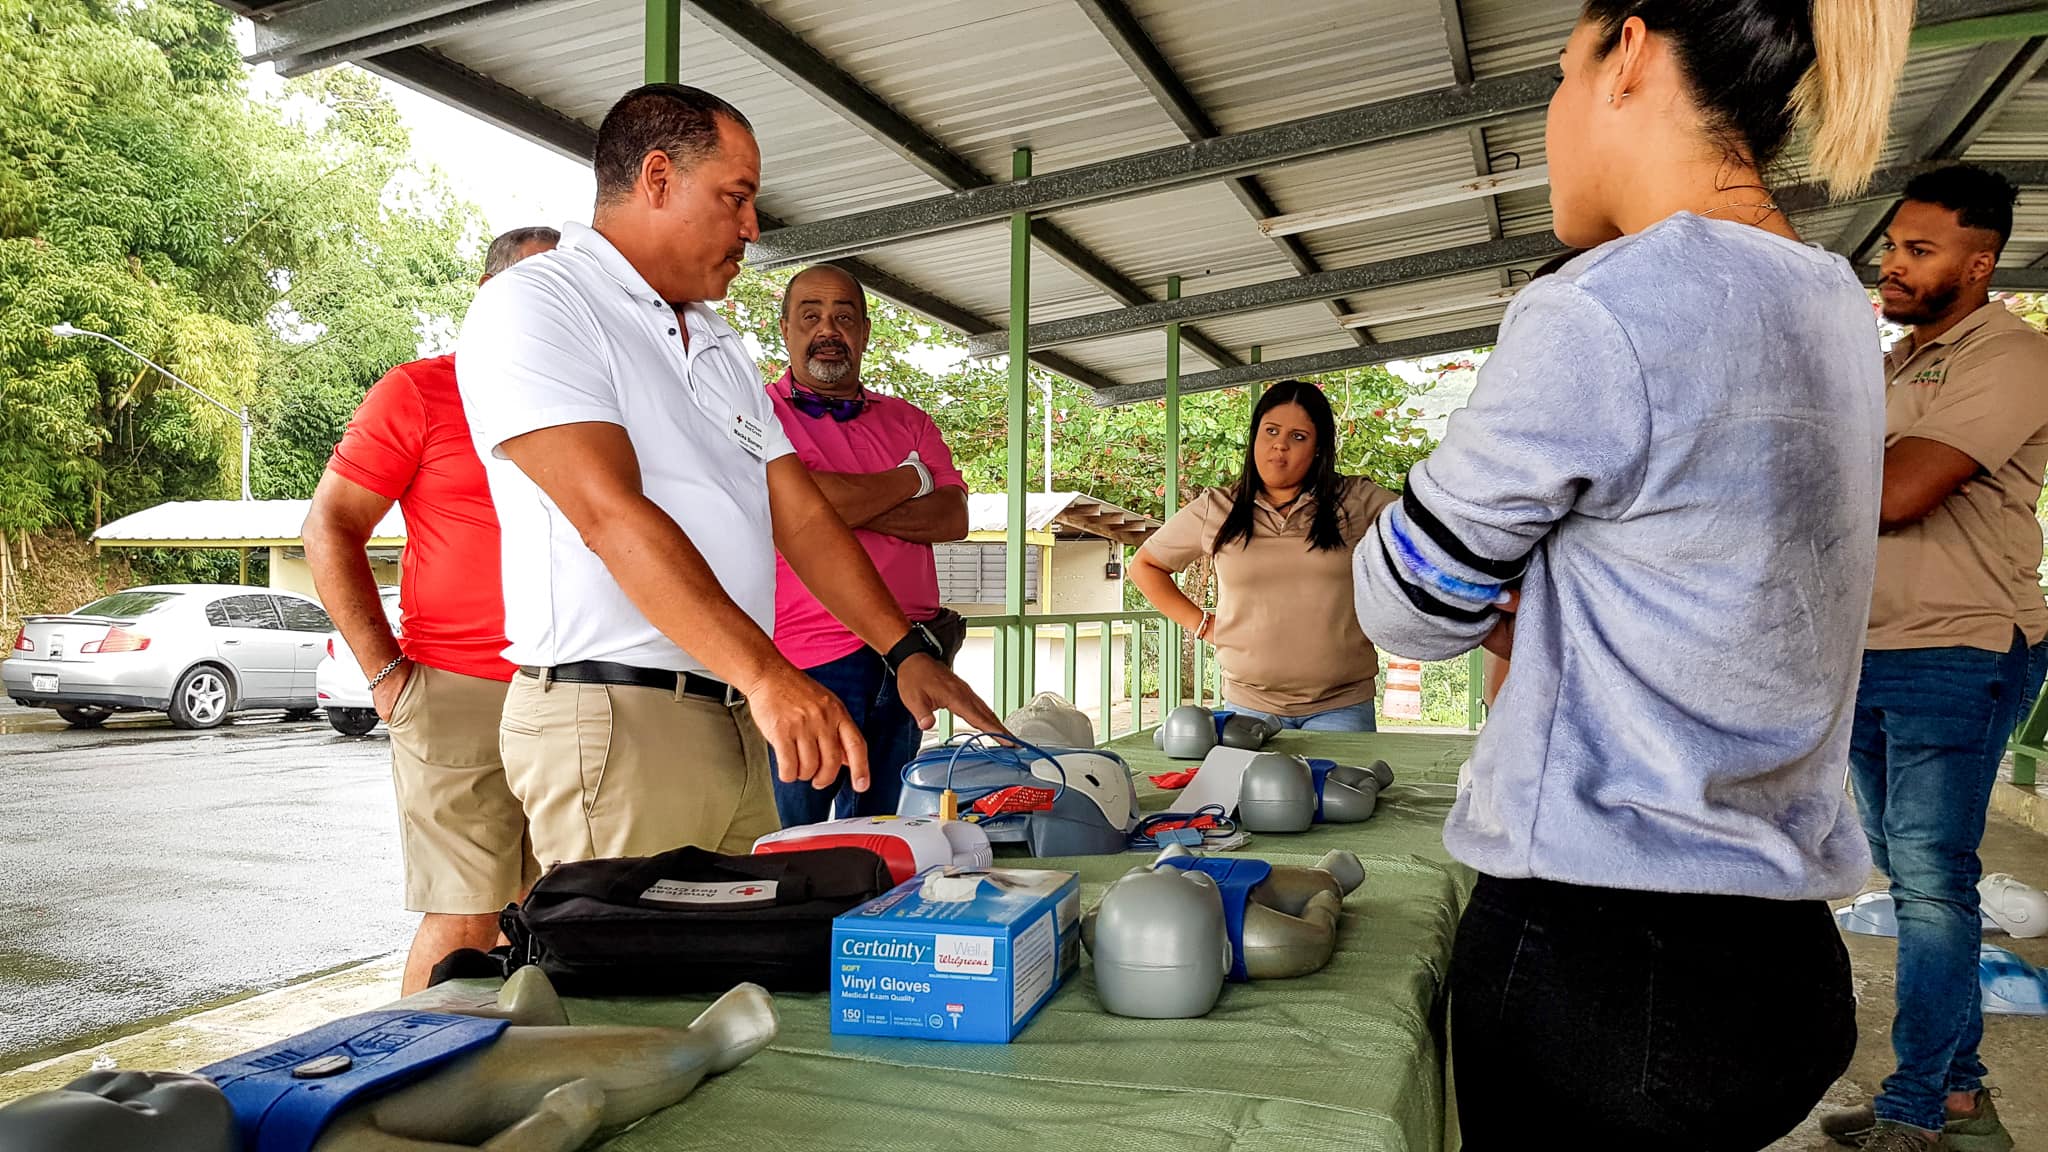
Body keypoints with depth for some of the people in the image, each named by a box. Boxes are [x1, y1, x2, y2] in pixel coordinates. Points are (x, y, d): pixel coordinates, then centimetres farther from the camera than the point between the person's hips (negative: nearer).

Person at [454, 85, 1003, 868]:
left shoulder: (720, 347, 21)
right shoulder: (533, 308, -6)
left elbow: (801, 515, 15)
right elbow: (611, 512, -19)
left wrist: (908, 648, 4)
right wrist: (766, 672, -28)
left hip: (740, 719, 8)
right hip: (616, 717, -7)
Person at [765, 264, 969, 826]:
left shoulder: (908, 421, 17)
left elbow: (954, 517, 3)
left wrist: (850, 505, -11)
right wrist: (908, 481, -1)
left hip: (908, 658, 5)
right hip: (810, 659, -5)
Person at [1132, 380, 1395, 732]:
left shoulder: (1357, 501, 2)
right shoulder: (1215, 509, 4)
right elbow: (1144, 566, 13)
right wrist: (1201, 624, 4)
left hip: (1342, 704, 0)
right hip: (1249, 705, 1)